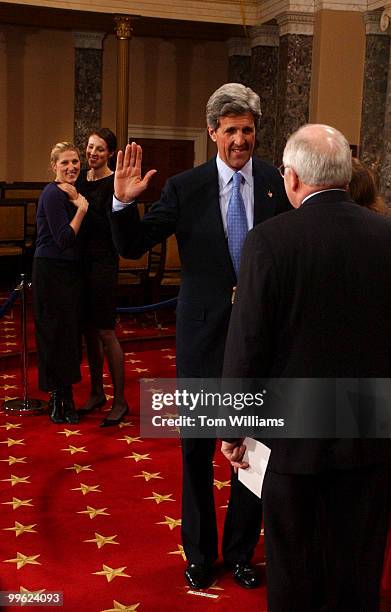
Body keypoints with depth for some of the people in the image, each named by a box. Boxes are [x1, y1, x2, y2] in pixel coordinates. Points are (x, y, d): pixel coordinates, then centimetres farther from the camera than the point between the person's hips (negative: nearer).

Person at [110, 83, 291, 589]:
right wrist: (123, 201, -21)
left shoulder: (279, 184, -2)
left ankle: (240, 552, 33)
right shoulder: (185, 188, -3)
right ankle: (199, 553, 33)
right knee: (196, 449, 12)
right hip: (203, 333, 0)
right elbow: (133, 247, -4)